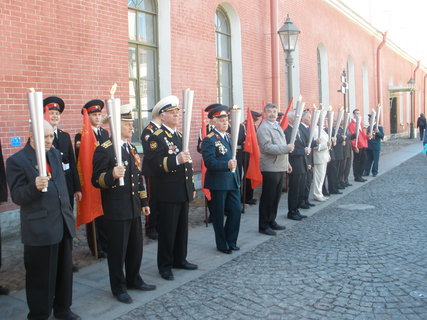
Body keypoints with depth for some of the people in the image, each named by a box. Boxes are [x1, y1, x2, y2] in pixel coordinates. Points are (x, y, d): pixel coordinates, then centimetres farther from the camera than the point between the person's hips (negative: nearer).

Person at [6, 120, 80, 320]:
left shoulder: (55, 153, 11)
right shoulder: (16, 161, -10)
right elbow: (17, 196, -13)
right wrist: (35, 186, -31)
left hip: (64, 224, 7)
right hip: (39, 228, -6)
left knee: (64, 271, 17)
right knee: (41, 276, 5)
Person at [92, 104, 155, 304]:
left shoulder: (131, 148, 12)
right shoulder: (104, 150, -12)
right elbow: (97, 180, -15)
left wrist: (144, 202, 18)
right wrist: (112, 175, -35)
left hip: (134, 208, 7)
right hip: (116, 210, -7)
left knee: (136, 247, 16)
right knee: (117, 250, 5)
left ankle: (134, 280, 34)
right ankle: (118, 288, 21)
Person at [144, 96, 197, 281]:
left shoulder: (180, 135, 14)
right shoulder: (157, 137, -11)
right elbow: (155, 164, -21)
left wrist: (192, 187, 20)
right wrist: (176, 160, -34)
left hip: (183, 192, 7)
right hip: (168, 194, -7)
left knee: (182, 229, 16)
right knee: (167, 230, 2)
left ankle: (180, 259, 30)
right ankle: (165, 266, 15)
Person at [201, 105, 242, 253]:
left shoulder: (230, 137, 13)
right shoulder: (209, 140, -12)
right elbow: (209, 162, -22)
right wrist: (227, 165, -34)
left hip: (233, 181, 7)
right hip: (218, 183, -7)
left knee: (236, 210, 8)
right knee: (218, 214, 5)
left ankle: (231, 241, 25)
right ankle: (222, 245, 19)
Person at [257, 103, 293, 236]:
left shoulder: (277, 127, 18)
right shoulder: (263, 128, -12)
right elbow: (267, 147, -22)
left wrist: (287, 163, 22)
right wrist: (286, 148, -21)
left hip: (280, 168, 9)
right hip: (270, 169, -9)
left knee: (276, 196, 15)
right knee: (267, 198, -1)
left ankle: (271, 221, 27)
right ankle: (263, 226, 9)